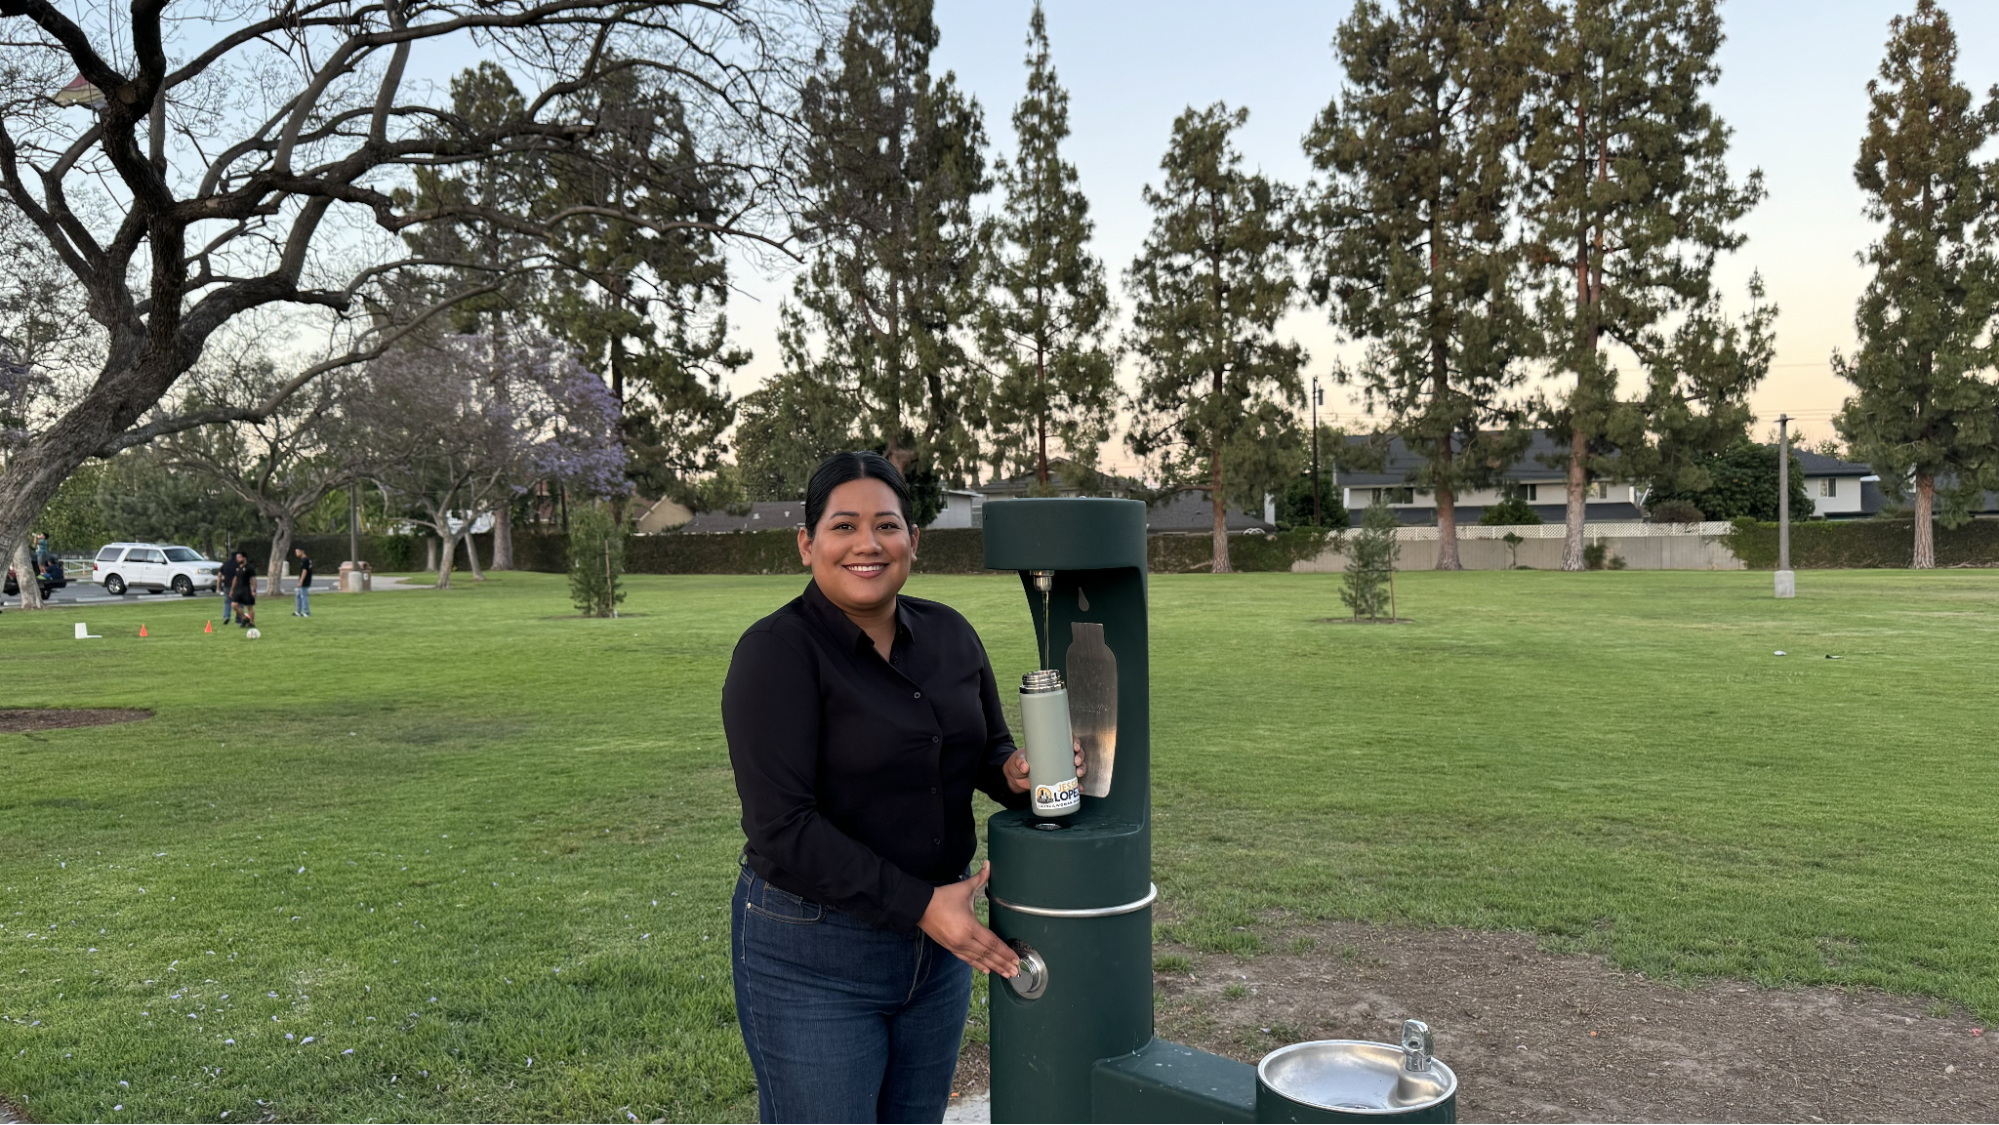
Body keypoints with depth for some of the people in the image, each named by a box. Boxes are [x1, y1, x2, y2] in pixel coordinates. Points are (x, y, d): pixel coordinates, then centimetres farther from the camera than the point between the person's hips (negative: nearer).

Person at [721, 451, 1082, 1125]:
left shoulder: (949, 634, 1)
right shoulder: (778, 651, -17)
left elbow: (987, 751, 13)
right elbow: (783, 829, -22)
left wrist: (1018, 772, -11)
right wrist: (919, 905, -23)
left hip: (939, 939, 6)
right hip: (811, 953, -6)